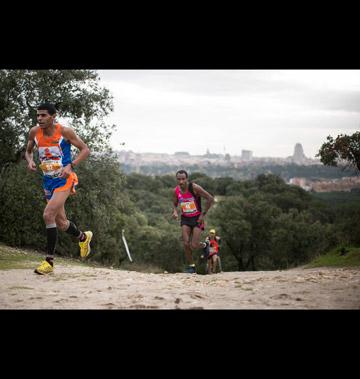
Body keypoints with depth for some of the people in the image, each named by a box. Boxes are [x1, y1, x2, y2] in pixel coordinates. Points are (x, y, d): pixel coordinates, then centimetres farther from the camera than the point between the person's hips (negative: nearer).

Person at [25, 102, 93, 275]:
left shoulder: (65, 132, -13)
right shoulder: (34, 132, 0)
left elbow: (85, 150, -6)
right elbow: (28, 151, 17)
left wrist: (70, 165, -20)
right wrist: (30, 162, -7)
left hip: (64, 180, -6)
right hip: (48, 181, 6)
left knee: (48, 215, -22)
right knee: (61, 224, 14)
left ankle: (49, 261, -14)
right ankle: (83, 237, 47)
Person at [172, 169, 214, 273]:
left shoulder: (194, 187, -19)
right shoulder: (176, 191, -5)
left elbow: (210, 199, -15)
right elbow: (174, 204, 12)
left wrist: (203, 214, -13)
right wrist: (175, 212, -11)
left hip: (197, 218, -4)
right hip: (185, 219, 4)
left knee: (194, 245, -12)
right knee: (186, 243, -11)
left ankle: (204, 246, 23)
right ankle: (191, 266, 6)